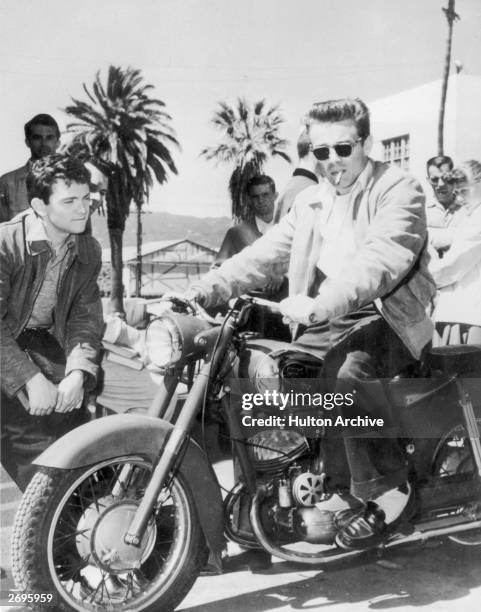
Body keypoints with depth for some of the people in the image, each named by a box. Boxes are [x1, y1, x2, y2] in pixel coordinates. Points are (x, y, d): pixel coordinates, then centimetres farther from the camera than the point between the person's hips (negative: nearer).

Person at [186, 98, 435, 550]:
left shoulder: (398, 189, -5)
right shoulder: (311, 202, 17)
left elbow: (381, 257, -24)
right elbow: (264, 254, 8)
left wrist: (321, 304, -40)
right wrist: (203, 289, -7)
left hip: (387, 318, -7)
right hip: (323, 325, 7)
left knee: (344, 372, -36)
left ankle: (389, 493, -17)